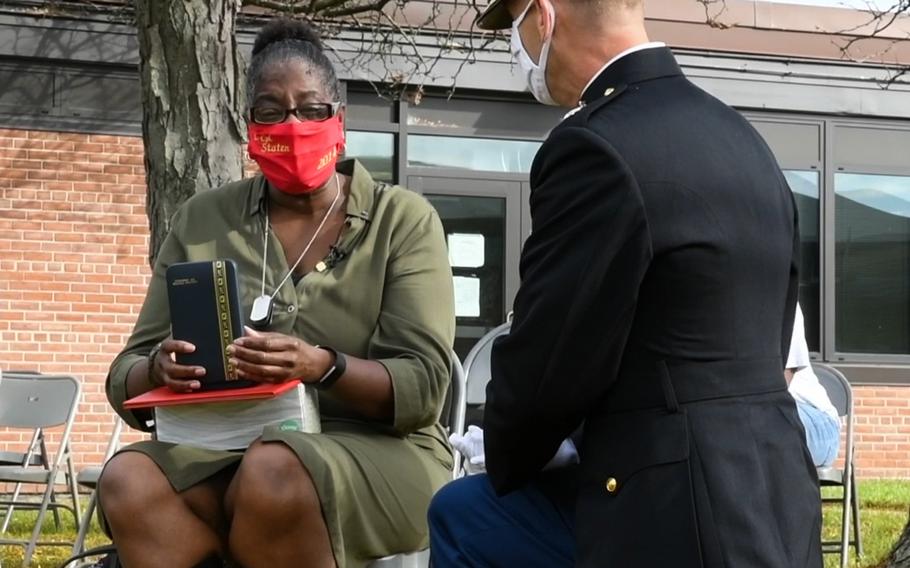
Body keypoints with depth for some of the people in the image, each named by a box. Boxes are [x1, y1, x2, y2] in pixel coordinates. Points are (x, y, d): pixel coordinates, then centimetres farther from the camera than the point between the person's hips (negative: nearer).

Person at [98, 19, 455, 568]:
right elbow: (126, 379, 7)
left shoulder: (404, 220, 2)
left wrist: (324, 367, -28)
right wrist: (160, 369, -19)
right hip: (227, 443, 3)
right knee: (130, 477, -29)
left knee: (273, 472, -35)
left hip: (377, 448, -2)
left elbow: (424, 385, -8)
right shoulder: (203, 220, 10)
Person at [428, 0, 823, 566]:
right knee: (459, 515, 21)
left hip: (676, 518, -9)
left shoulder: (597, 148, -18)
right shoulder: (742, 137, 11)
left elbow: (546, 370, -14)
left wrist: (505, 465, 7)